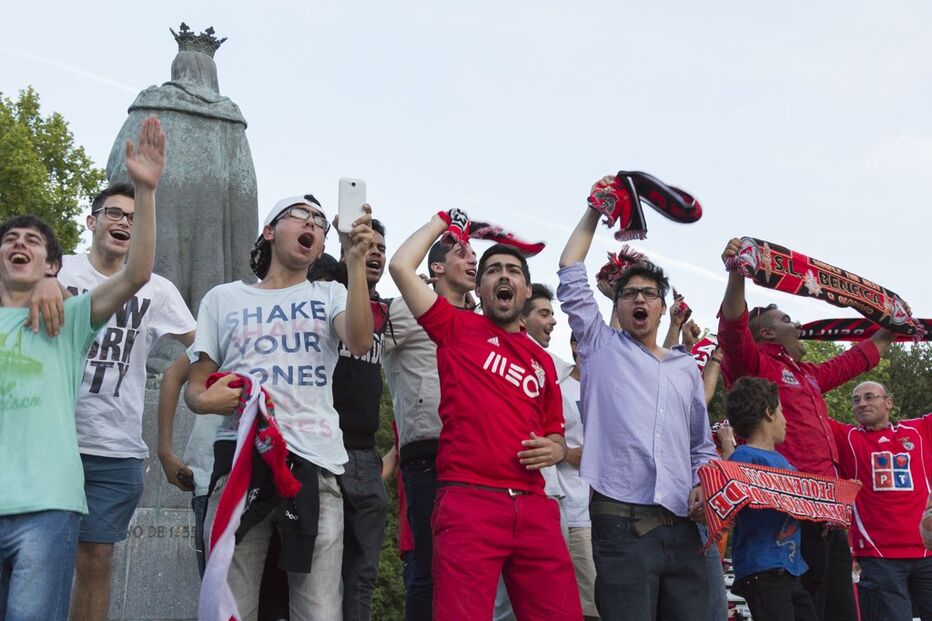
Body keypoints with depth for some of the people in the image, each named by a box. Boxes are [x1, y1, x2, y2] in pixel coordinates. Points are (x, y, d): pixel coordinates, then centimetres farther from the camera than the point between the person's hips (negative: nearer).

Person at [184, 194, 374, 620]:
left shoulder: (330, 296, 16)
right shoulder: (223, 298, 16)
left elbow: (359, 343, -6)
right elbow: (195, 387, 16)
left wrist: (355, 262, -15)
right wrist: (206, 399, -8)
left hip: (315, 464, 0)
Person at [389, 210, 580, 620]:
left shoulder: (542, 361, 20)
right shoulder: (458, 328, 10)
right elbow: (401, 267, 1)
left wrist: (553, 450, 5)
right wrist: (443, 221, 15)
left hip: (534, 507, 5)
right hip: (469, 500, -4)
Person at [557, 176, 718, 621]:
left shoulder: (687, 368, 21)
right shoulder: (601, 349, 12)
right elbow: (570, 276, 7)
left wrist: (704, 485, 4)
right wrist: (594, 212, 12)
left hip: (682, 526, 4)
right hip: (621, 522, -4)